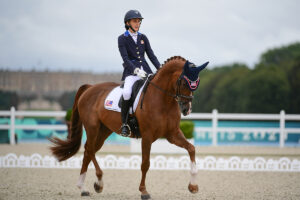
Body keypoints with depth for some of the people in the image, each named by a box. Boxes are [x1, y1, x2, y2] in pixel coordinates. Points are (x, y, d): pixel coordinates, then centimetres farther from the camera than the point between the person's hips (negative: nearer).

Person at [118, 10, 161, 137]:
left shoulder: (143, 38, 14)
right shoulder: (122, 39, 1)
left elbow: (151, 55, 11)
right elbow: (125, 58, -10)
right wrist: (136, 70, -24)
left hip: (145, 71, 5)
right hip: (131, 72, -5)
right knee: (127, 92, -33)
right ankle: (124, 124, -21)